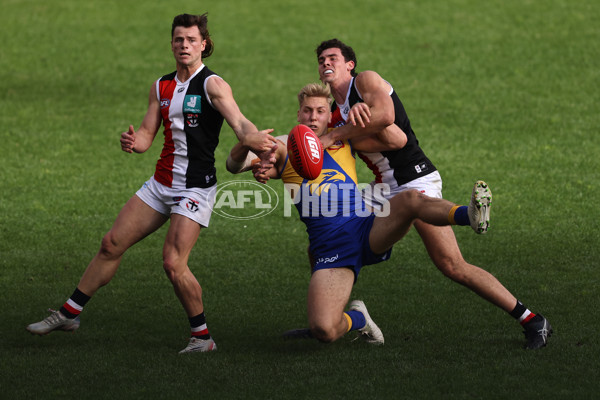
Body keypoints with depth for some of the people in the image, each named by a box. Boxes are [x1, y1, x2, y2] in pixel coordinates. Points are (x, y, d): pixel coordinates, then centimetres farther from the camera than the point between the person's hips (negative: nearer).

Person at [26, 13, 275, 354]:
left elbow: (239, 121, -27)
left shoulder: (212, 84, -11)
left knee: (173, 262, -18)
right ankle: (69, 313, 19)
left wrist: (252, 137, -51)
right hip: (161, 182, 7)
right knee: (112, 244, 7)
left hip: (196, 188, -7)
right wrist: (133, 142, -13)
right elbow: (147, 134, 12)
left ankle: (203, 335, -2)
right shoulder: (161, 87, 10)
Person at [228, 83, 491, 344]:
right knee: (323, 330, -23)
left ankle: (470, 215, -51)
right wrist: (248, 142, -18)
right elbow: (234, 165, 4)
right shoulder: (286, 152, 13)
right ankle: (357, 318, 9)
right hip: (330, 250, -1)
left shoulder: (343, 142, 17)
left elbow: (397, 141, 9)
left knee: (409, 200, -32)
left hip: (368, 230, 1)